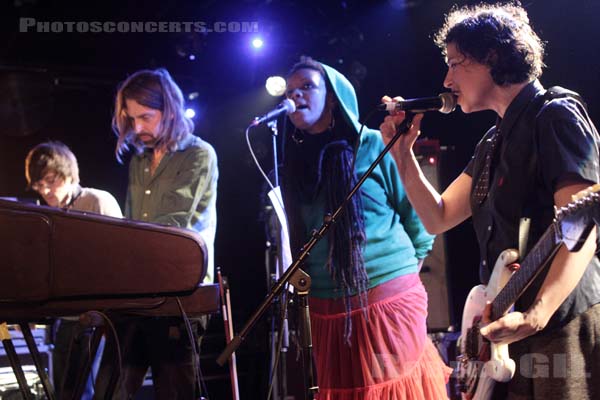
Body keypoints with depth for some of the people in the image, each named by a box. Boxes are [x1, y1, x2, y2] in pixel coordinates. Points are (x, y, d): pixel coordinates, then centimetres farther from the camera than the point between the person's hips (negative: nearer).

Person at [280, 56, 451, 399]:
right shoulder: (295, 162, 10)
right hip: (327, 310, 4)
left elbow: (417, 213, 1)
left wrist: (404, 274, 2)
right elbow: (293, 236, 14)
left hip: (388, 300, -4)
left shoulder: (373, 145, -2)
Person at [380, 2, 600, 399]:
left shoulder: (556, 115, -10)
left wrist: (535, 317, -33)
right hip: (507, 335, 9)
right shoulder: (495, 142, 17)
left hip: (563, 331, -8)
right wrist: (403, 151, 8)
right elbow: (438, 217, 19)